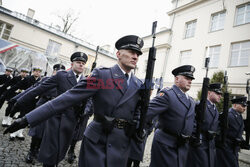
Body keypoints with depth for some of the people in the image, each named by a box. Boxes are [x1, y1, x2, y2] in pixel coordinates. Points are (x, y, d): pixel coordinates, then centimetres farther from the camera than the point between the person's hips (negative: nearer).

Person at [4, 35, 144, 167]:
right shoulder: (101, 74, -8)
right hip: (96, 141, -4)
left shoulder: (139, 85, 6)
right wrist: (28, 119, -13)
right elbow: (68, 98, -12)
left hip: (121, 145, 4)